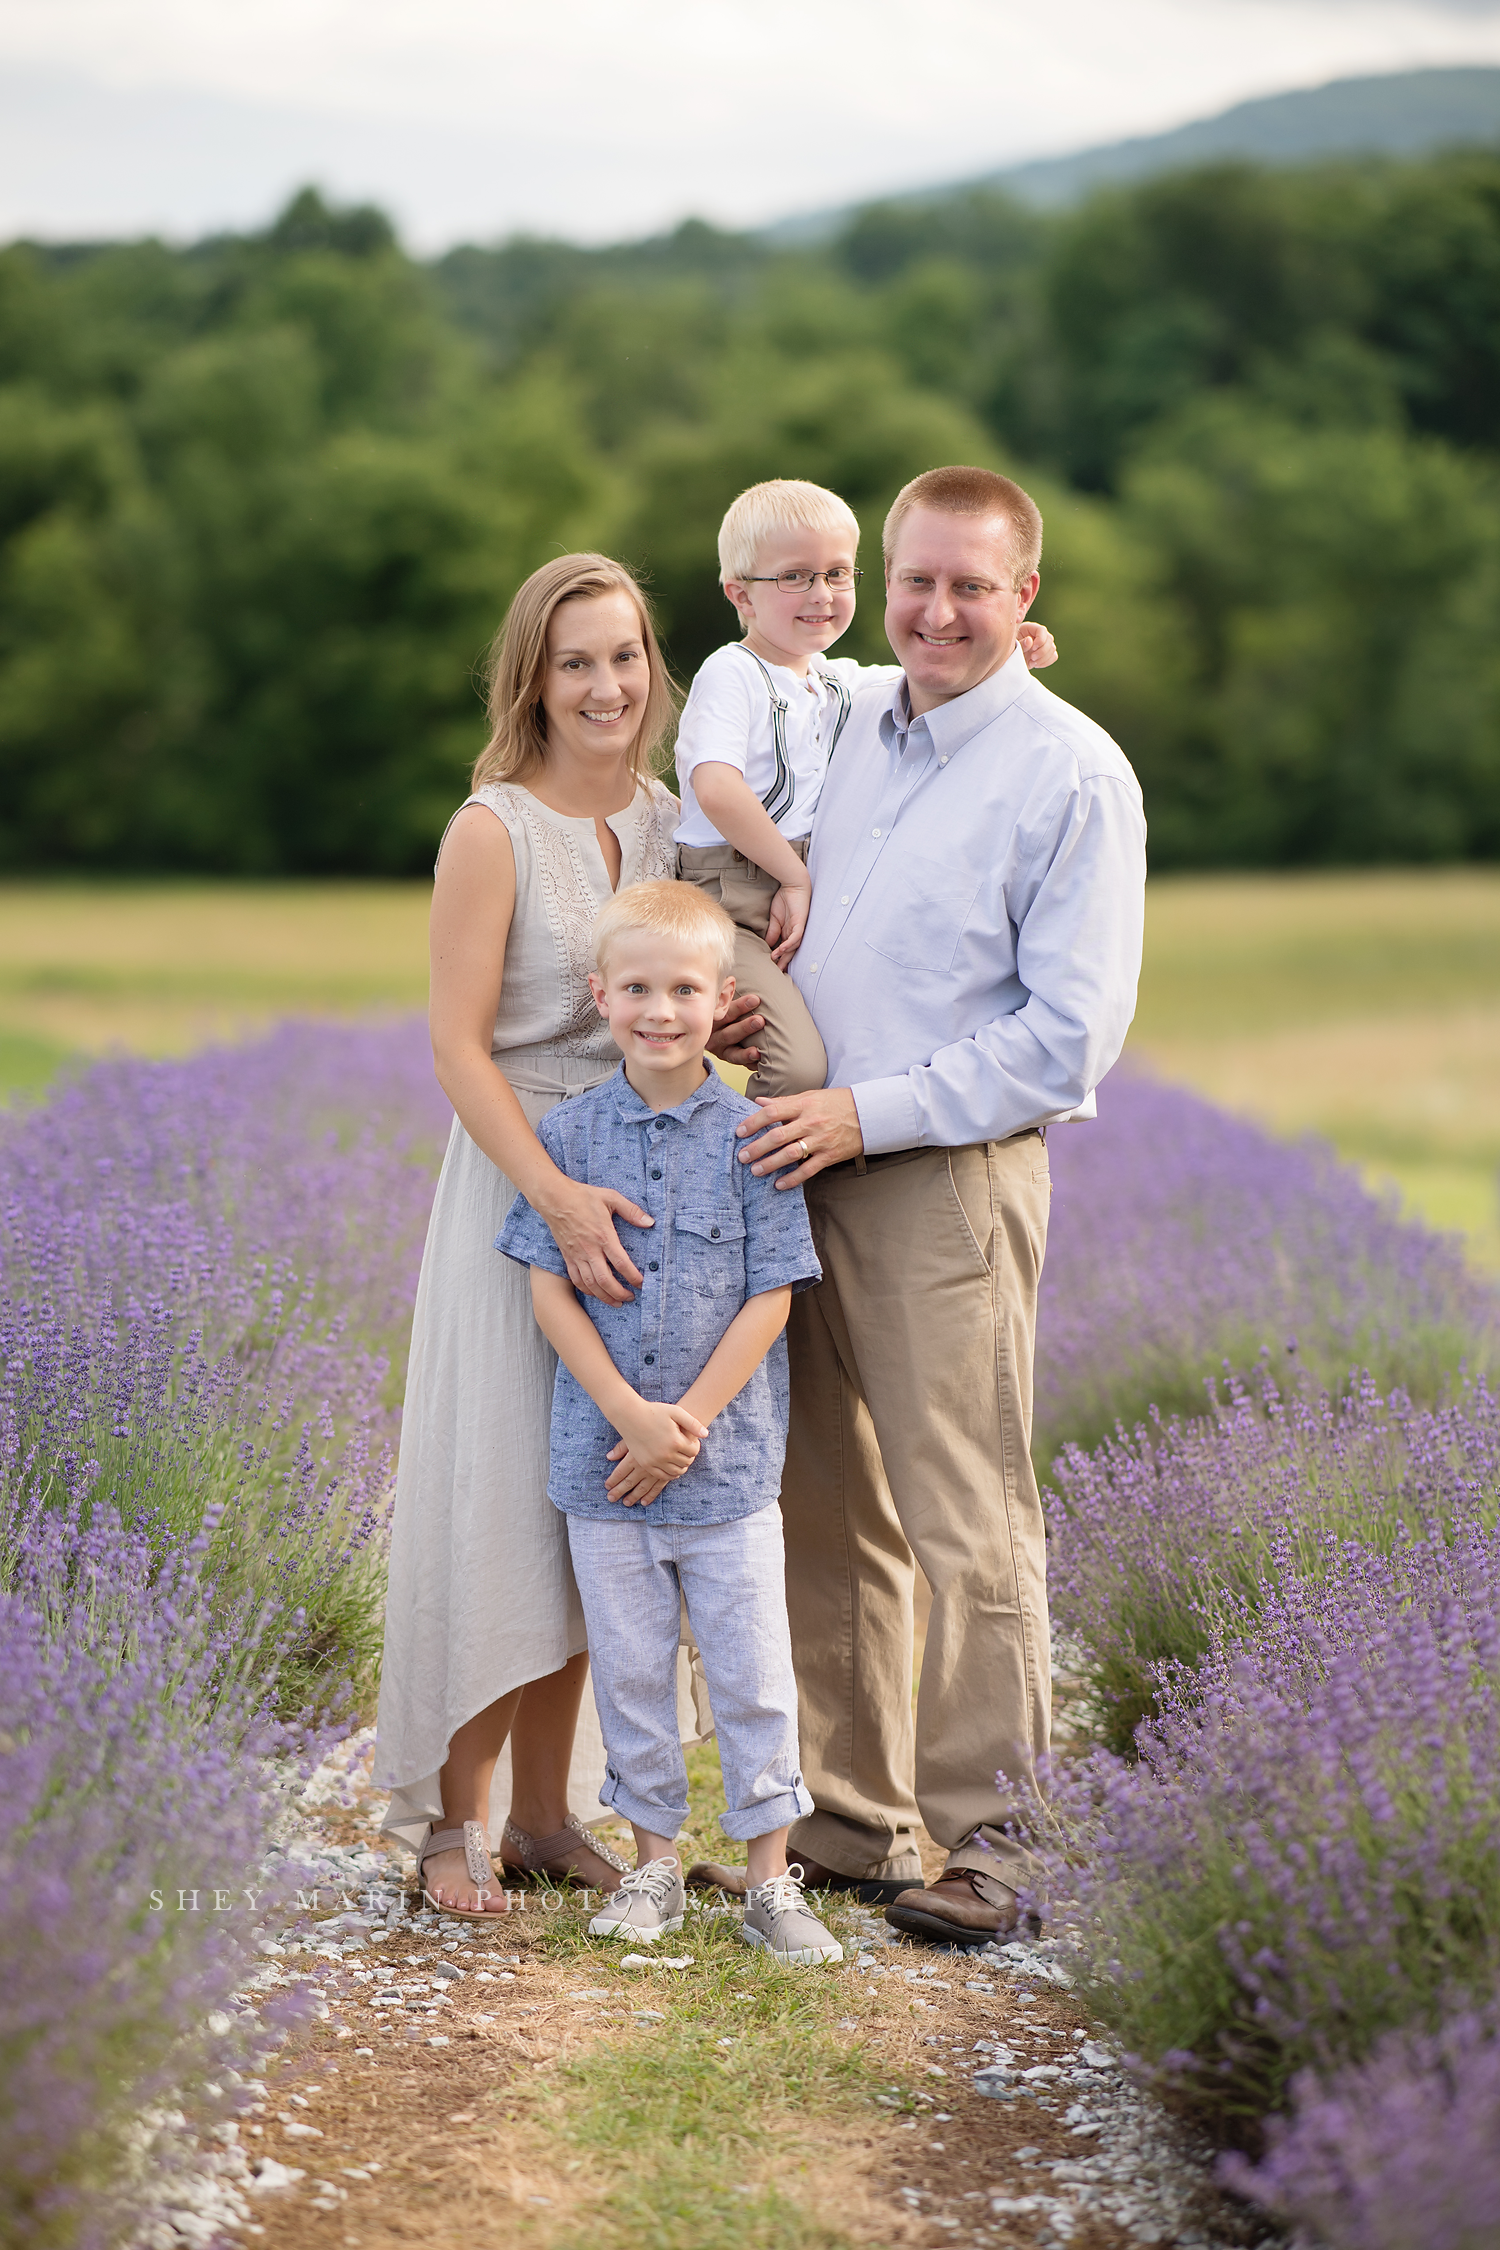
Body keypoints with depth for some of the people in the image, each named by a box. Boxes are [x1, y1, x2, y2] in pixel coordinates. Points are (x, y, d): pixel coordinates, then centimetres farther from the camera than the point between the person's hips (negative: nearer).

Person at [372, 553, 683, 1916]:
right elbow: (458, 1049, -14)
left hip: (635, 1194, 5)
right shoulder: (494, 833, -10)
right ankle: (455, 1821, 10)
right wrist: (559, 1195, -24)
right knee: (495, 1499, -2)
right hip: (516, 1185, -5)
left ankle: (546, 1811, 20)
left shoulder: (673, 824, 7)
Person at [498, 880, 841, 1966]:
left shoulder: (751, 1136, -5)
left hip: (730, 1463, -1)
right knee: (631, 1670, 10)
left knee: (754, 1674, 3)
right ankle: (655, 1862, 23)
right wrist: (628, 1414, -13)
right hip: (603, 1465, 2)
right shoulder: (569, 1134, -1)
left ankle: (771, 1877, 14)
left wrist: (685, 1421, -11)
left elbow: (768, 1301, -6)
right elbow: (552, 1291, -2)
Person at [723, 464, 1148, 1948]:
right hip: (809, 1165, 6)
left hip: (949, 1179, -6)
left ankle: (979, 1836, 9)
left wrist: (866, 1115, -15)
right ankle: (850, 1816, 22)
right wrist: (753, 1013, 4)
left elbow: (1070, 1036, -12)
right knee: (828, 1515, 11)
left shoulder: (1071, 774, -8)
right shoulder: (849, 727, 11)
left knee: (969, 1528, -2)